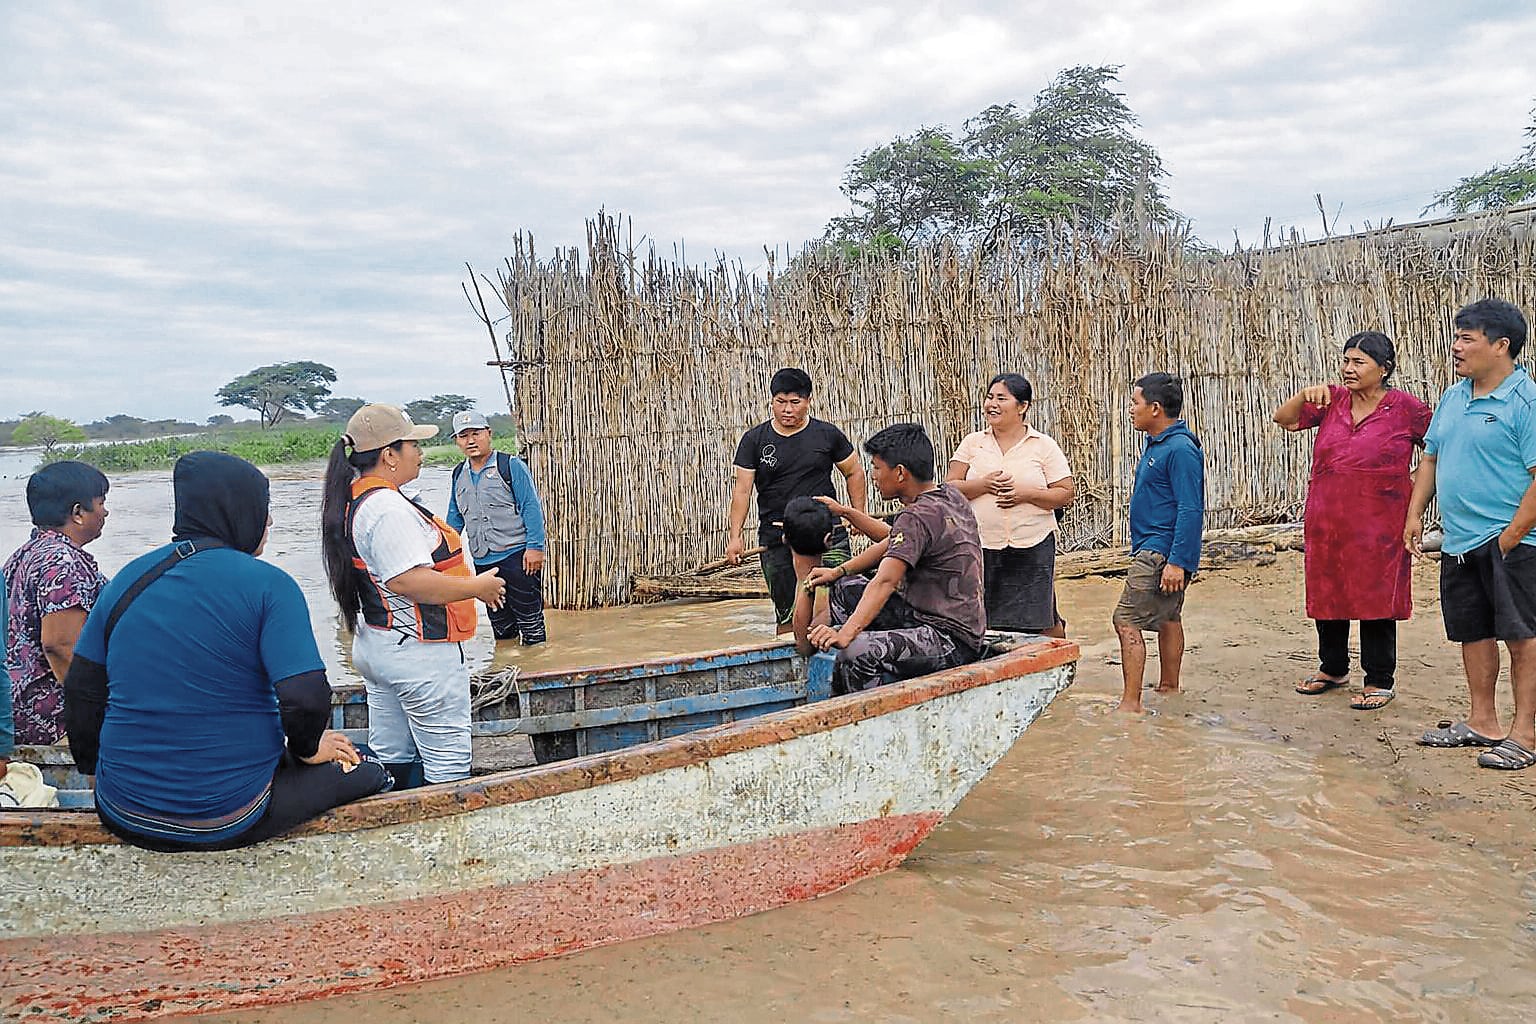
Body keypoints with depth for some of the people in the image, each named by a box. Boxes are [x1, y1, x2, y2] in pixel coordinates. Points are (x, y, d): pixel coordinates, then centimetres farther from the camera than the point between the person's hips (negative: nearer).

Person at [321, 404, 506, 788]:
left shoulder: (353, 501, 11)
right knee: (447, 764, -2)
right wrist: (478, 587, -18)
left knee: (393, 758, 16)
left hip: (375, 646, 10)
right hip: (418, 653, -10)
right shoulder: (387, 508, -21)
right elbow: (410, 581, -29)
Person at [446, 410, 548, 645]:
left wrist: (535, 547, -15)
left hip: (516, 555, -6)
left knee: (529, 617, -1)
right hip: (482, 562, 6)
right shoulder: (459, 474, 13)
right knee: (500, 623, 14)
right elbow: (455, 518, 21)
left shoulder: (511, 465, -5)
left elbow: (531, 507, -9)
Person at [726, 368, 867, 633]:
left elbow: (854, 473, 14)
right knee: (786, 614, 6)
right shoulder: (754, 440, 3)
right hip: (776, 539, 1)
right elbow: (742, 489, 1)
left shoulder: (827, 434, 3)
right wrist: (735, 535, -7)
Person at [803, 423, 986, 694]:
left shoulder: (918, 517, -20)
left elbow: (885, 582, -32)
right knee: (845, 589, 16)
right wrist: (838, 571, 14)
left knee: (857, 652, -33)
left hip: (952, 642, -11)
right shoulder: (951, 496, 9)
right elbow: (892, 545, 19)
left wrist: (846, 633, -40)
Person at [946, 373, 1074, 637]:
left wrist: (1026, 493, -14)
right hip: (982, 548, 2)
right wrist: (982, 485, -14)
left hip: (1033, 547, -2)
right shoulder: (972, 443, 8)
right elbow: (949, 488, 4)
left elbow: (1066, 494, 0)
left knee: (1041, 621, 3)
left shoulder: (1044, 446, 3)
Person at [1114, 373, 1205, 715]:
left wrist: (1177, 562, -26)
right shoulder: (1157, 445, 14)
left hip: (1161, 553, -11)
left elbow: (1191, 510, -22)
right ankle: (1168, 689, 31)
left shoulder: (1181, 449, -18)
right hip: (1155, 549, 11)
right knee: (1167, 619, 19)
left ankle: (1131, 704, -11)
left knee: (1127, 620, -13)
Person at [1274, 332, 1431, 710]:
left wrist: (1415, 486, -4)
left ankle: (1380, 681, 15)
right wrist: (1305, 394, -11)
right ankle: (1333, 668, 32)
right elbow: (1284, 419, 6)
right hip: (1326, 520, 5)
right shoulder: (1332, 400, 6)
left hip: (1377, 525, -5)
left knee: (1376, 598, 2)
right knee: (1326, 593, 14)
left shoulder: (1405, 407, -5)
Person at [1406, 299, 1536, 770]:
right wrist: (1415, 514, 10)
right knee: (1472, 633, 14)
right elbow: (1430, 458, 19)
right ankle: (1482, 722, 26)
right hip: (1458, 543, 8)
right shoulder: (1452, 398, 12)